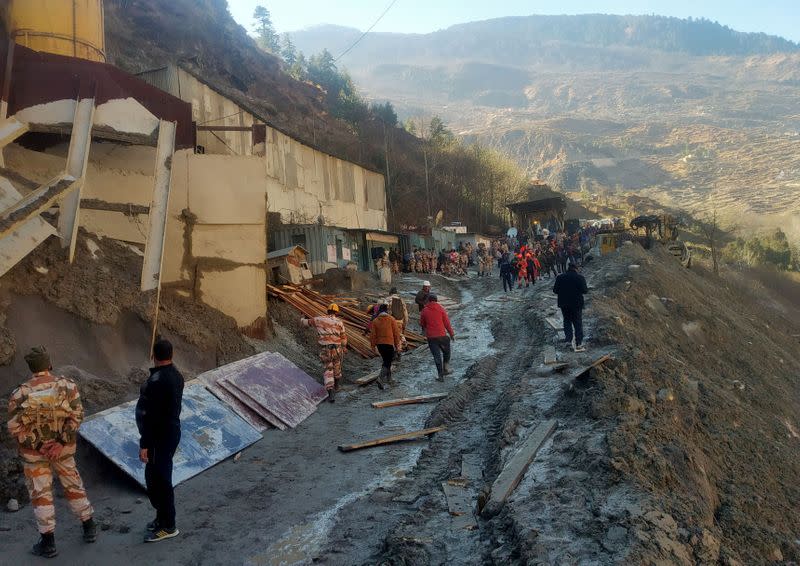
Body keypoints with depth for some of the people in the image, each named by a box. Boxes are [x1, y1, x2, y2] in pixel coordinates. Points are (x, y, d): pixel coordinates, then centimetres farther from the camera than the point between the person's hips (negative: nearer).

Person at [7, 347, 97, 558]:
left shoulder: (20, 393, -13)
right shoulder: (67, 385, -9)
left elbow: (15, 427, -14)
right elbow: (76, 415, -14)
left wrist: (38, 445, -10)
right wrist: (62, 442, -15)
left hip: (33, 453, -2)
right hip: (63, 448, 2)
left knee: (41, 494, 9)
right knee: (73, 486, 17)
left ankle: (48, 543, 15)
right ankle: (89, 528, 28)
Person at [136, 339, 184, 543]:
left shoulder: (156, 381, -24)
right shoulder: (176, 375, 5)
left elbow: (151, 416, -24)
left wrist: (144, 444, -20)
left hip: (160, 437, -10)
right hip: (172, 432, 10)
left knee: (159, 480, 1)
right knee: (159, 477, 21)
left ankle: (168, 526, 11)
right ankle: (163, 517, 33)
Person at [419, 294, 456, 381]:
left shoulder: (424, 311, 0)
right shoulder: (441, 309, -3)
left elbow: (422, 324, 8)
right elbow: (447, 322, -3)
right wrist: (451, 334, 6)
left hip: (431, 337, 1)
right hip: (442, 335, -1)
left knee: (436, 355, 7)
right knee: (446, 352, 22)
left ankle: (440, 375, 8)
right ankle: (446, 368, 15)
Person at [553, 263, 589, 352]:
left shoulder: (560, 277, 0)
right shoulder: (580, 277, -8)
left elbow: (555, 290, 1)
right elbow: (584, 291, -13)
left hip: (563, 303, 3)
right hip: (576, 304, -3)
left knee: (567, 320, 20)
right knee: (578, 323, 4)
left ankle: (568, 339, 15)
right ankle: (578, 344, 3)